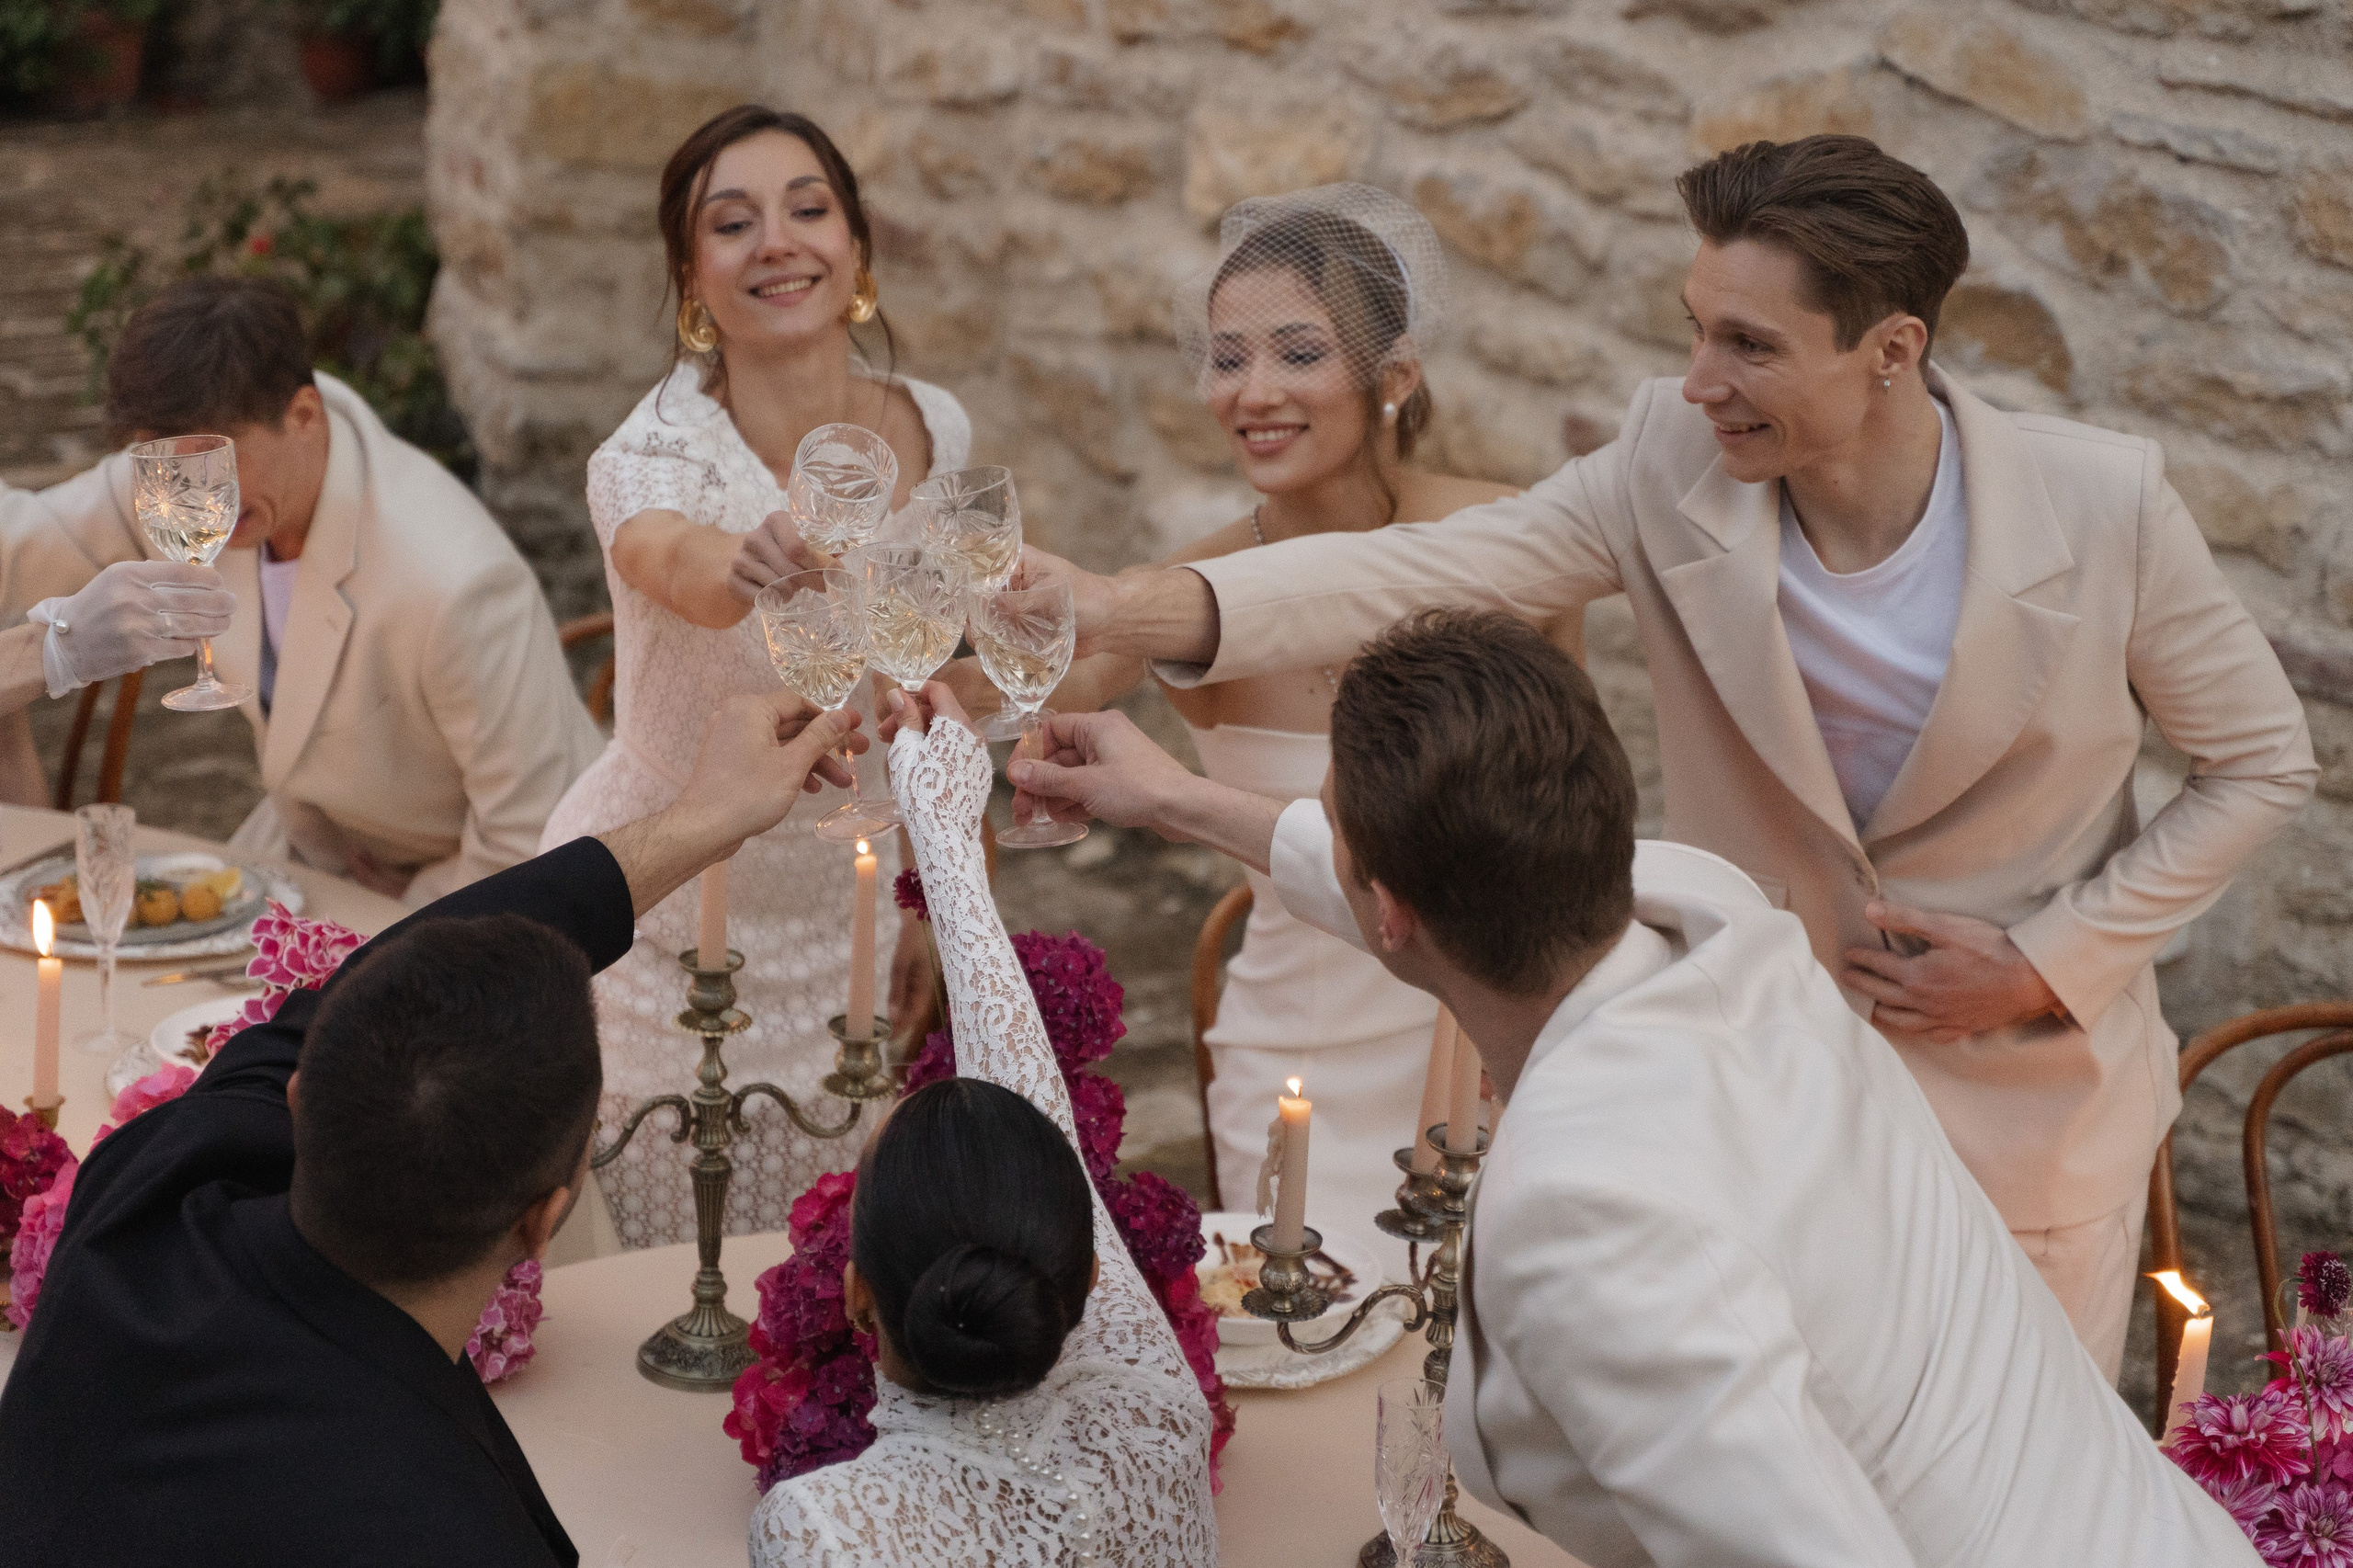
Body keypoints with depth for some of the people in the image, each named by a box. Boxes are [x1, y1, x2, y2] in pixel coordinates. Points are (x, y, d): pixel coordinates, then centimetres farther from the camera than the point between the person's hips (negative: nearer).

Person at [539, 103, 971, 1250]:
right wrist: (752, 562, -70)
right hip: (663, 954, -4)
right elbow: (676, 566, -47)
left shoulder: (933, 432, -6)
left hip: (833, 941, 4)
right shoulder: (655, 454, -22)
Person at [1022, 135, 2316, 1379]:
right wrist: (1126, 608, -38)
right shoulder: (1674, 468, -16)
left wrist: (2047, 962, -13)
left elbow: (2263, 761, -6)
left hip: (2037, 1103, -1)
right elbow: (1427, 572, -23)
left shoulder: (2103, 507, -19)